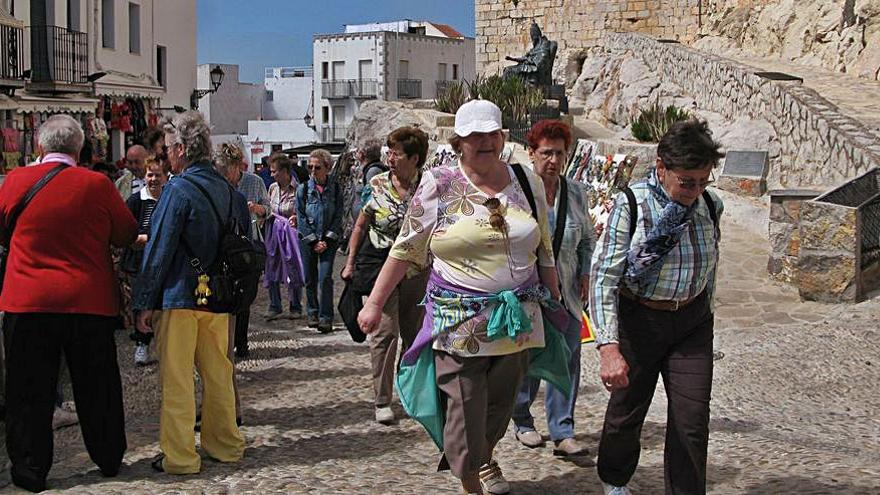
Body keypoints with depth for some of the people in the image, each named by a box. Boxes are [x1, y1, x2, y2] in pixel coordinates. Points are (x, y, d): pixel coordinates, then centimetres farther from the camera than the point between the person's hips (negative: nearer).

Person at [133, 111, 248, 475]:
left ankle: (179, 456, 7)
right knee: (218, 373, 16)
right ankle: (225, 444, 25)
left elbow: (159, 250, -14)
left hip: (179, 296, -7)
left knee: (176, 379, 2)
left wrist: (144, 302, -9)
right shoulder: (228, 188, 7)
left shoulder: (178, 189, -14)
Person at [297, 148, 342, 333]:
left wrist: (327, 240, -10)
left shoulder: (335, 189, -1)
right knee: (310, 279, 6)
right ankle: (312, 313, 21)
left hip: (329, 240, -1)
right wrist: (314, 241, -8)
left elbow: (338, 217, -1)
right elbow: (301, 218, -2)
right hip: (308, 240, 1)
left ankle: (326, 318, -7)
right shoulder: (303, 189, 0)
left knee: (325, 278, -11)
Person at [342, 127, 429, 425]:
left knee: (415, 333, 10)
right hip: (379, 265, -2)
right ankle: (382, 401, 1)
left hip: (416, 269, 2)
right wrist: (350, 263, 5)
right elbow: (360, 225, 7)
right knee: (385, 332, -7)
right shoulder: (377, 185, -2)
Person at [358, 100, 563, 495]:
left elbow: (544, 252, 15)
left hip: (518, 321, 3)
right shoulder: (437, 185, -3)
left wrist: (555, 306, 16)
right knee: (464, 411, -1)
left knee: (500, 405, 15)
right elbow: (406, 250, 1)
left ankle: (485, 459, 44)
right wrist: (374, 302, -1)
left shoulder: (527, 183, 7)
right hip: (458, 323, -3)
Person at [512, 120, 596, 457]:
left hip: (565, 290, 4)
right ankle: (522, 422, 27)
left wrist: (586, 274, 6)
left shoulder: (576, 193, 7)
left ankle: (562, 433, 7)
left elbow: (588, 239, 17)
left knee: (568, 359, 1)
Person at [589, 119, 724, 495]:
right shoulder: (630, 204, -16)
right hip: (639, 319, -3)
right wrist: (608, 347, -30)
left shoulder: (711, 206, -1)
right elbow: (604, 275, -21)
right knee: (627, 411, 14)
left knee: (692, 422, -2)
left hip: (692, 322, 3)